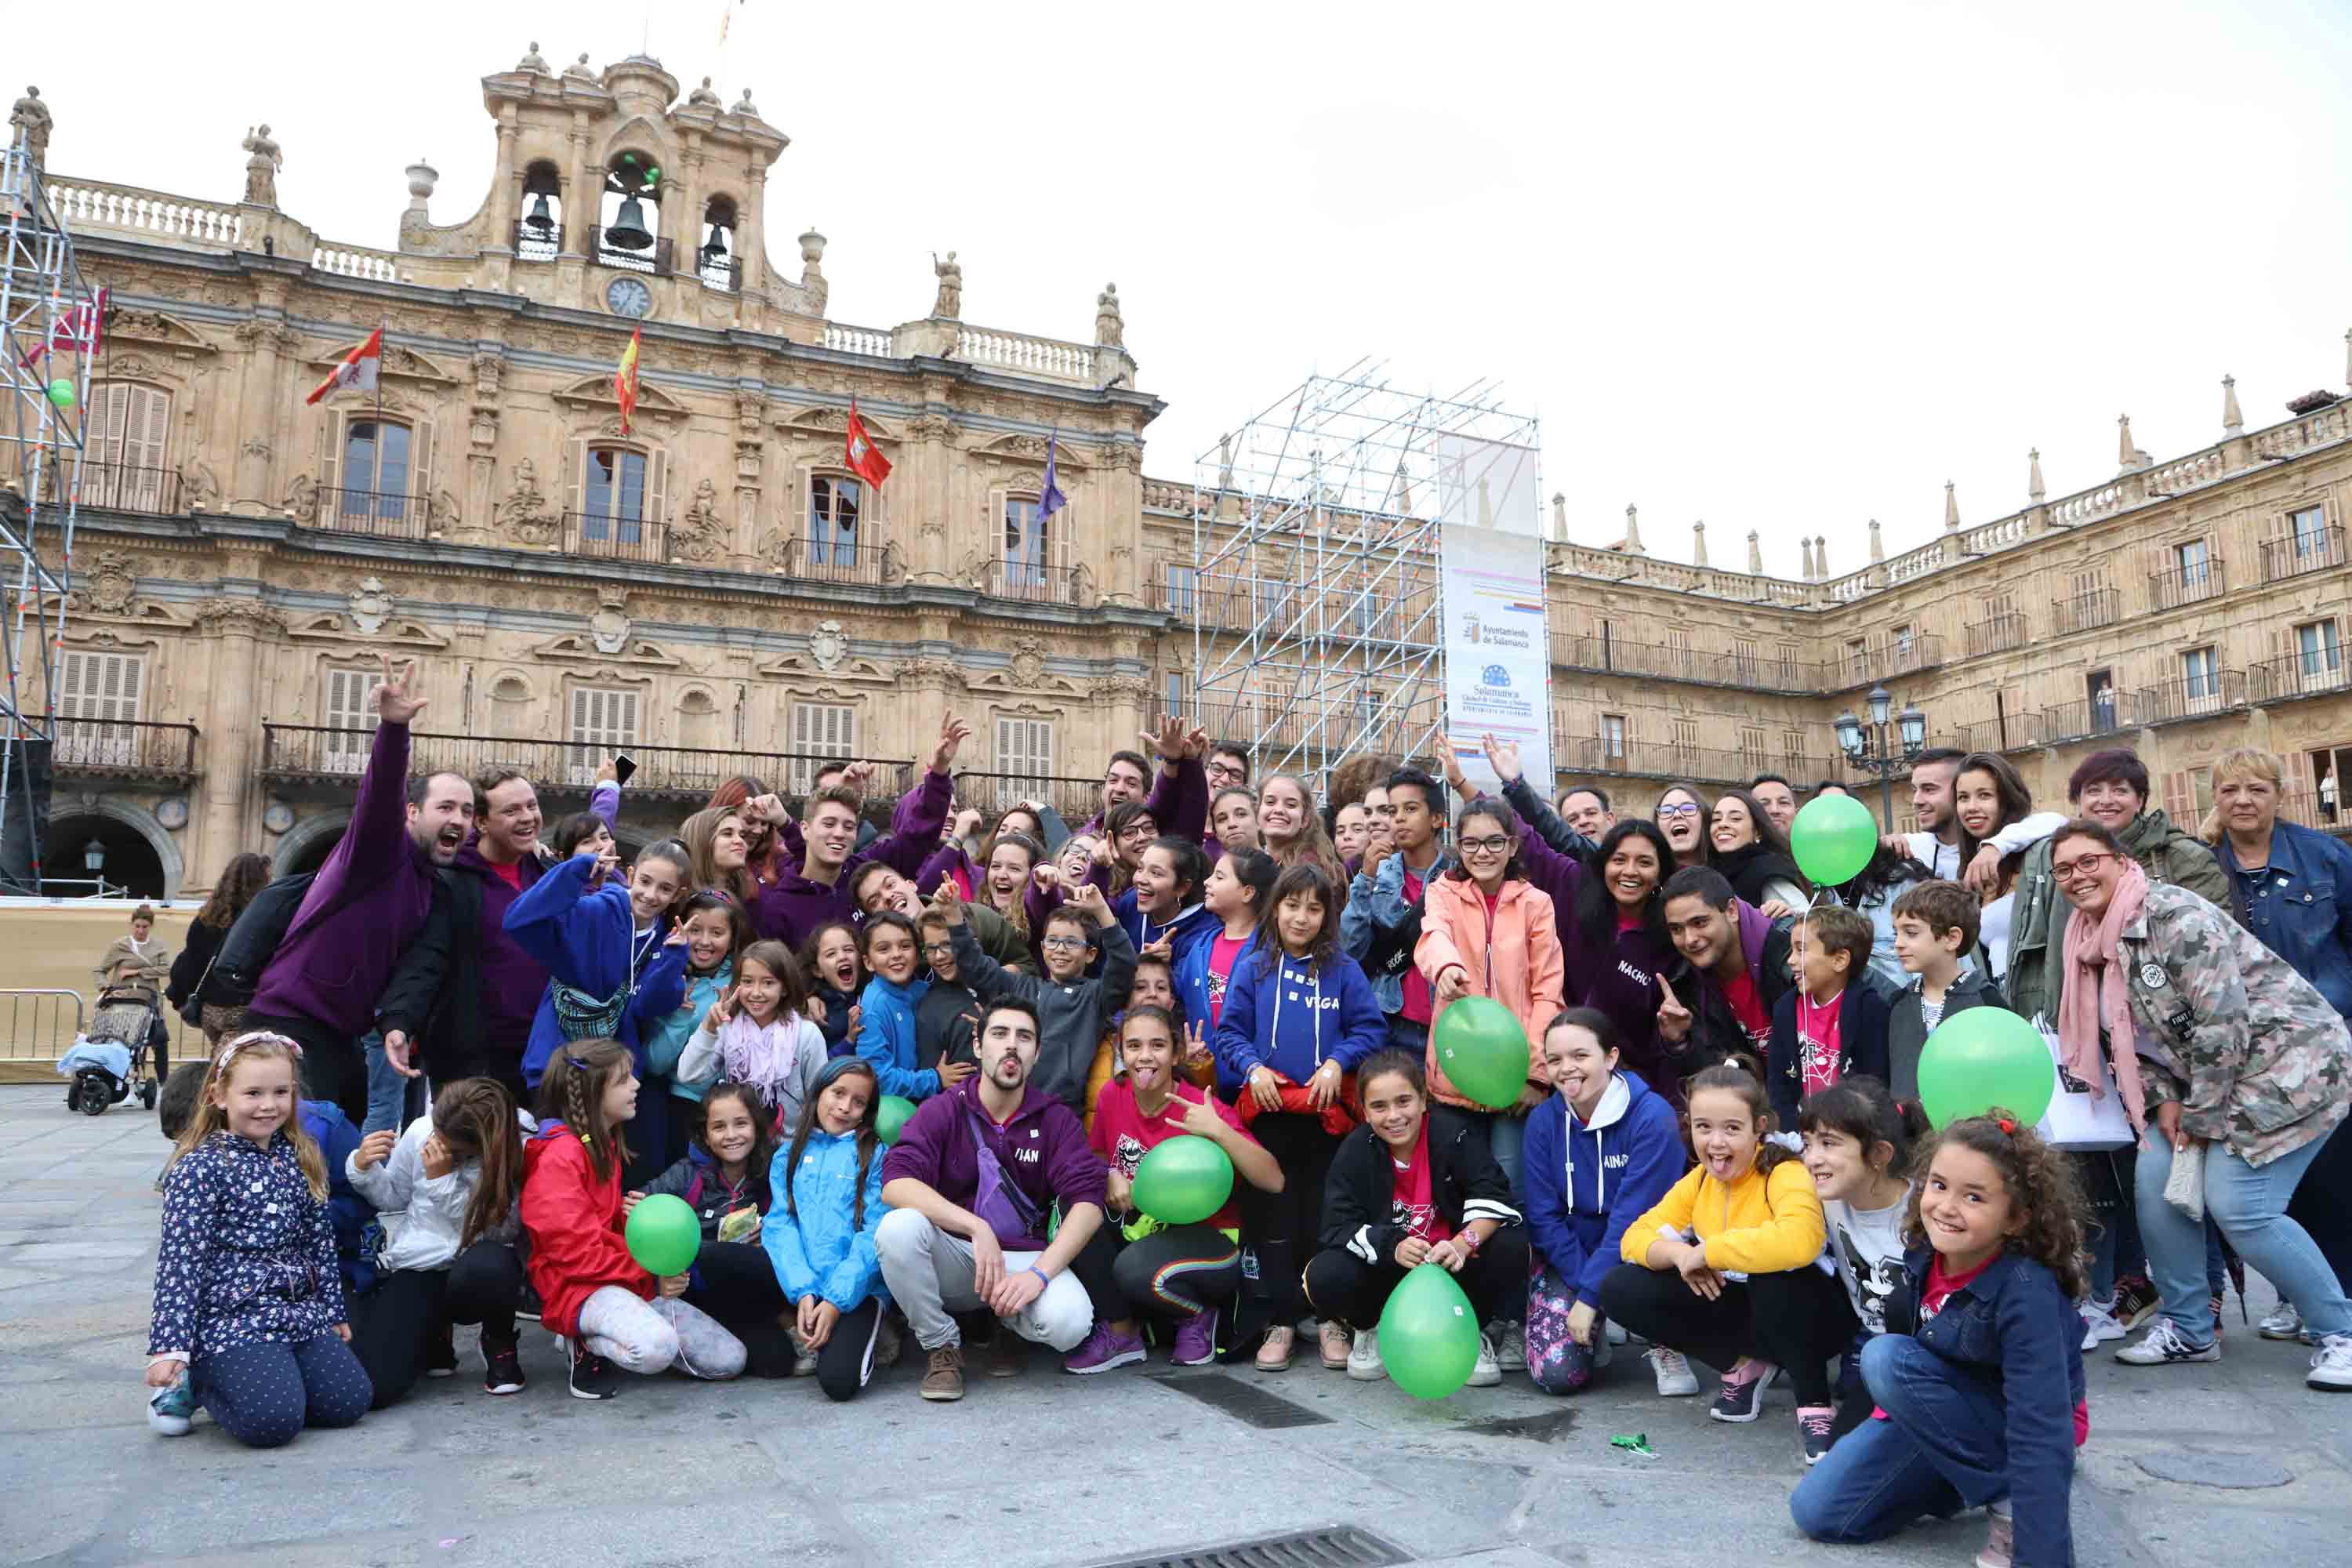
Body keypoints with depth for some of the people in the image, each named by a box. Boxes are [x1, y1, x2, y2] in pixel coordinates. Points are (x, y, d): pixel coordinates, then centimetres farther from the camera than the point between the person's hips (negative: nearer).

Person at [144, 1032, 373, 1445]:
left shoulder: (299, 1159, 10)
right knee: (273, 1420, -22)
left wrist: (335, 1312, 19)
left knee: (349, 1401, -6)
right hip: (230, 1318, -6)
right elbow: (181, 1259, -12)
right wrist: (170, 1347, -16)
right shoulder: (199, 1168, -9)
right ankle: (196, 1380, 8)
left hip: (301, 1310, 6)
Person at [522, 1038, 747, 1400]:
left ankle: (603, 1337, 10)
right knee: (657, 1349, -38)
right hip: (578, 1287, -9)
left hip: (631, 1283, 9)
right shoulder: (560, 1155, -13)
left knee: (730, 1359, -1)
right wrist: (648, 1276, -11)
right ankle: (586, 1345, -7)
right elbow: (577, 1252, -18)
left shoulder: (604, 1145, 15)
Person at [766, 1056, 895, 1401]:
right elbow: (780, 1226, 0)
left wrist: (836, 1301, -16)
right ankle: (799, 1329, 0)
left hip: (857, 1289, -3)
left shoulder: (875, 1155, 3)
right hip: (797, 1288, 3)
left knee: (838, 1380, -28)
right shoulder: (789, 1154, 12)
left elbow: (875, 1234, -6)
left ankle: (863, 1333, 8)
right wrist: (802, 1292, -15)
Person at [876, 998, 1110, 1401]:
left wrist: (1039, 1273, -28)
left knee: (1070, 1322, -30)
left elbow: (1087, 1204, -12)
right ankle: (942, 1347, -6)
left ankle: (1008, 1325, 9)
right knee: (899, 1226, -31)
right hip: (952, 1256, 0)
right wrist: (977, 1227, -32)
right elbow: (896, 1183, -21)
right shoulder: (941, 1110, -4)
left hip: (1023, 1257, 1)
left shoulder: (1056, 1119, -2)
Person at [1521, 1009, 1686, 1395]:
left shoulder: (1653, 1116, -20)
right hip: (1567, 1257, 3)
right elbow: (1543, 1217, -6)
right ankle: (1593, 1330, 17)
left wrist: (1591, 1294, -22)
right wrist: (1585, 1284, -17)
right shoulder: (1543, 1120, -7)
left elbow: (1634, 1216, -22)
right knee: (1558, 1373, -18)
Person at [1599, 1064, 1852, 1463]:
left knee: (1774, 1271, -39)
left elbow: (1798, 1241, -46)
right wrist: (1679, 1254, -26)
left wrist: (1707, 1251, -34)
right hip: (1740, 1310, 6)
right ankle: (1745, 1366, 3)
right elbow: (1636, 1238, -3)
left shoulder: (1786, 1175, -24)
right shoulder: (1699, 1180, -3)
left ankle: (1815, 1405, -18)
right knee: (1621, 1289, -11)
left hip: (1809, 1315, -6)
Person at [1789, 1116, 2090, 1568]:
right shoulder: (1923, 1258, -12)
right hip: (1935, 1430, 6)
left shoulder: (2026, 1293, -31)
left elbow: (2041, 1427, -35)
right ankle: (1960, 1480, 10)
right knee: (1817, 1512, -7)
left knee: (1887, 1357, -28)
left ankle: (2010, 1499, -15)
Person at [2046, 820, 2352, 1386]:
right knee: (2155, 1178, -3)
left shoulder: (2175, 915, -22)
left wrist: (2199, 1117, -16)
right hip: (2210, 1079, 9)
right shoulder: (2096, 943, 6)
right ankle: (2187, 1329, 12)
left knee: (2238, 1206, -15)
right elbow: (2135, 1034, 12)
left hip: (2290, 1061, -8)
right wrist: (2164, 1101, -3)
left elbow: (2223, 1022, -25)